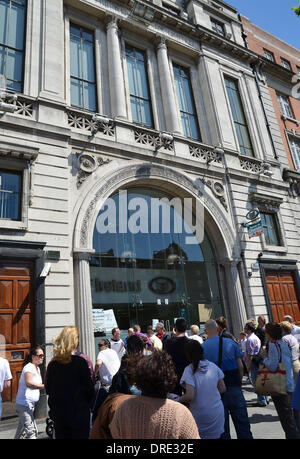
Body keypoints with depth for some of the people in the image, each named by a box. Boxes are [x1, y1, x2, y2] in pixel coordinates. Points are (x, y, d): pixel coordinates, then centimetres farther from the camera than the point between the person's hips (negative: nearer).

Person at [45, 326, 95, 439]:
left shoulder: (52, 364, -4)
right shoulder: (80, 362, -17)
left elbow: (47, 389, 5)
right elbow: (89, 388, -13)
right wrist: (90, 404, 5)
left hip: (58, 414, 5)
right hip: (79, 412, -4)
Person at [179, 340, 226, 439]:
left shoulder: (189, 370, -16)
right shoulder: (213, 366, -3)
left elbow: (190, 396, -22)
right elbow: (222, 389, 3)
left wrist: (179, 400, -4)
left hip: (200, 416, -4)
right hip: (217, 414, 4)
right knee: (214, 435, 20)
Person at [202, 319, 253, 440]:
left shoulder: (202, 347, -7)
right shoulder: (230, 342, -4)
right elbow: (240, 365, -1)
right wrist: (239, 381, 10)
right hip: (234, 385, 1)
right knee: (242, 422, 13)